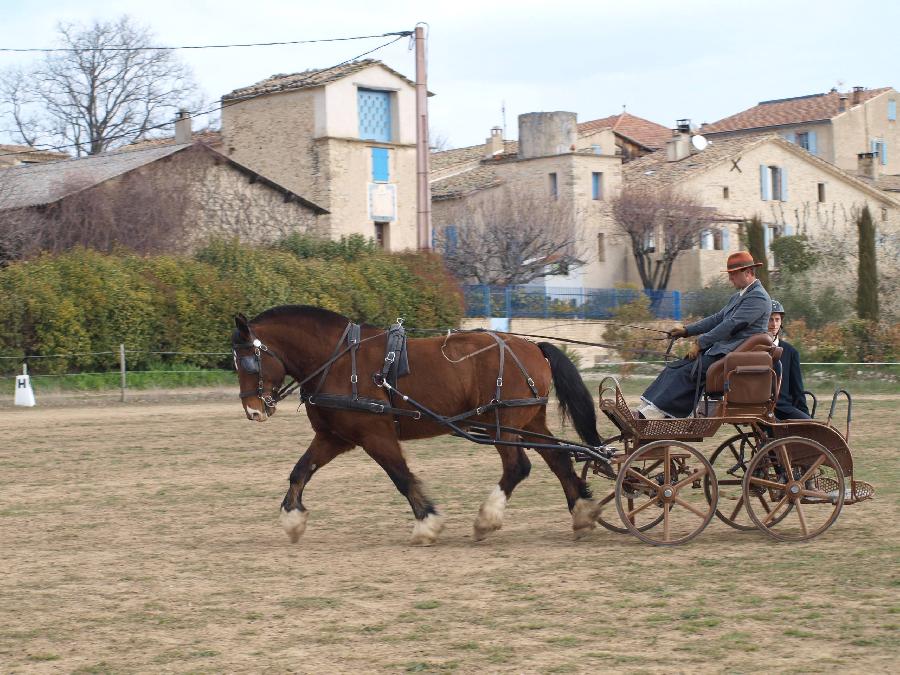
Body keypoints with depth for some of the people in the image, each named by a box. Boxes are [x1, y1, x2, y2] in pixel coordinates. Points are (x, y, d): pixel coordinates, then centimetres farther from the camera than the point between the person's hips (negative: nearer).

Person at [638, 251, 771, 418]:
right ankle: (645, 411, -15)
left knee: (689, 372, -25)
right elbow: (717, 319, 24)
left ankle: (657, 412, -30)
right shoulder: (738, 297, 24)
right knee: (675, 369, -6)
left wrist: (700, 343, -15)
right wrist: (687, 330, 14)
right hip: (721, 347, 10)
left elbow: (731, 325, -17)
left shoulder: (758, 297, -10)